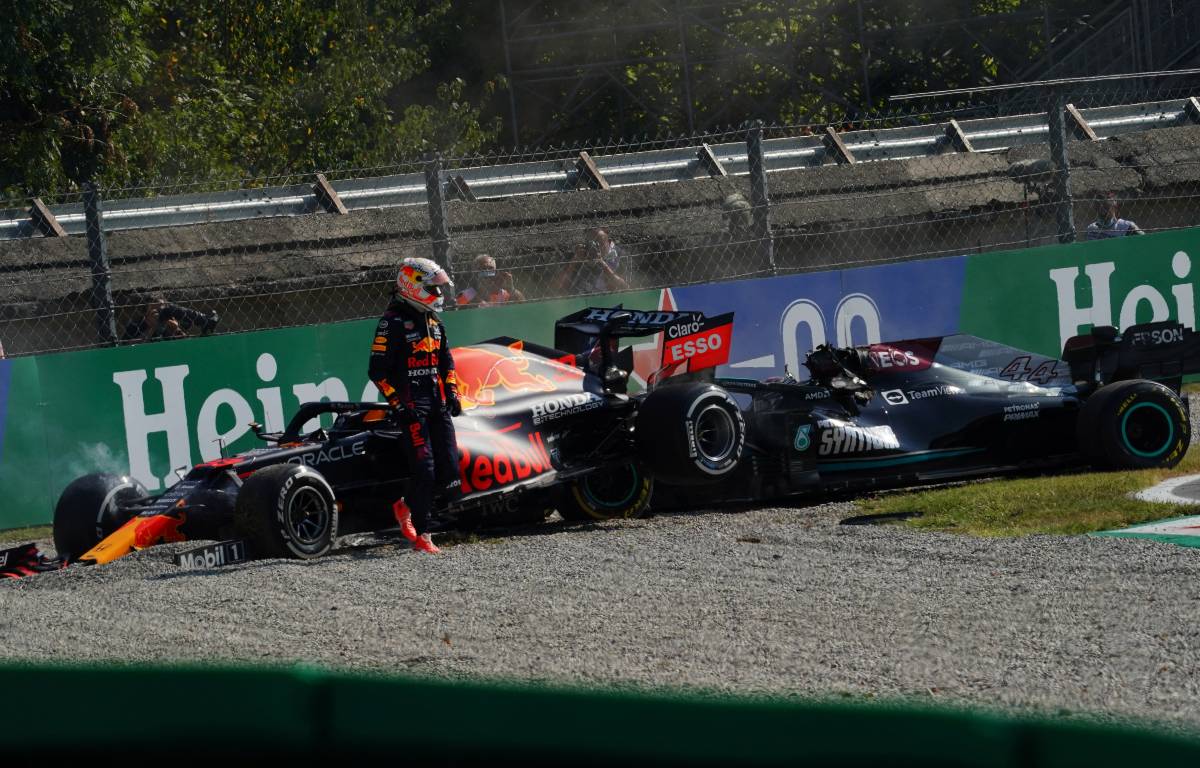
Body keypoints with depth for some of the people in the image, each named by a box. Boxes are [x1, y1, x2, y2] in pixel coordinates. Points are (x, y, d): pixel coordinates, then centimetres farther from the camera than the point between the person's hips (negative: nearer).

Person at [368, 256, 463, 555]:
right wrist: (398, 405, -14)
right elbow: (377, 371, -9)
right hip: (411, 405, -7)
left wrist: (452, 393, 12)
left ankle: (407, 507, 22)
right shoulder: (393, 322, -8)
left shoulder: (433, 321, 16)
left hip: (438, 404, 7)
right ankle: (421, 536, -6)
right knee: (424, 469, -13)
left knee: (449, 469, -1)